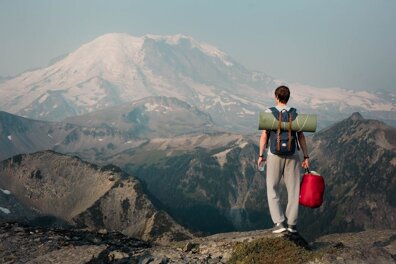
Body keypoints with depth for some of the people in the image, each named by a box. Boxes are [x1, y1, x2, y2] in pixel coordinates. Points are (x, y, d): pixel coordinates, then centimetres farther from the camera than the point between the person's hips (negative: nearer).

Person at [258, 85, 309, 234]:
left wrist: (261, 155, 2)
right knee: (293, 190, 11)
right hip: (292, 155, 2)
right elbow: (301, 136, 1)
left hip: (275, 155, -2)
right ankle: (292, 224, 13)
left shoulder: (269, 112, -2)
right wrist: (306, 157, 6)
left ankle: (279, 223, 1)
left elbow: (264, 135, -6)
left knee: (273, 190, 9)